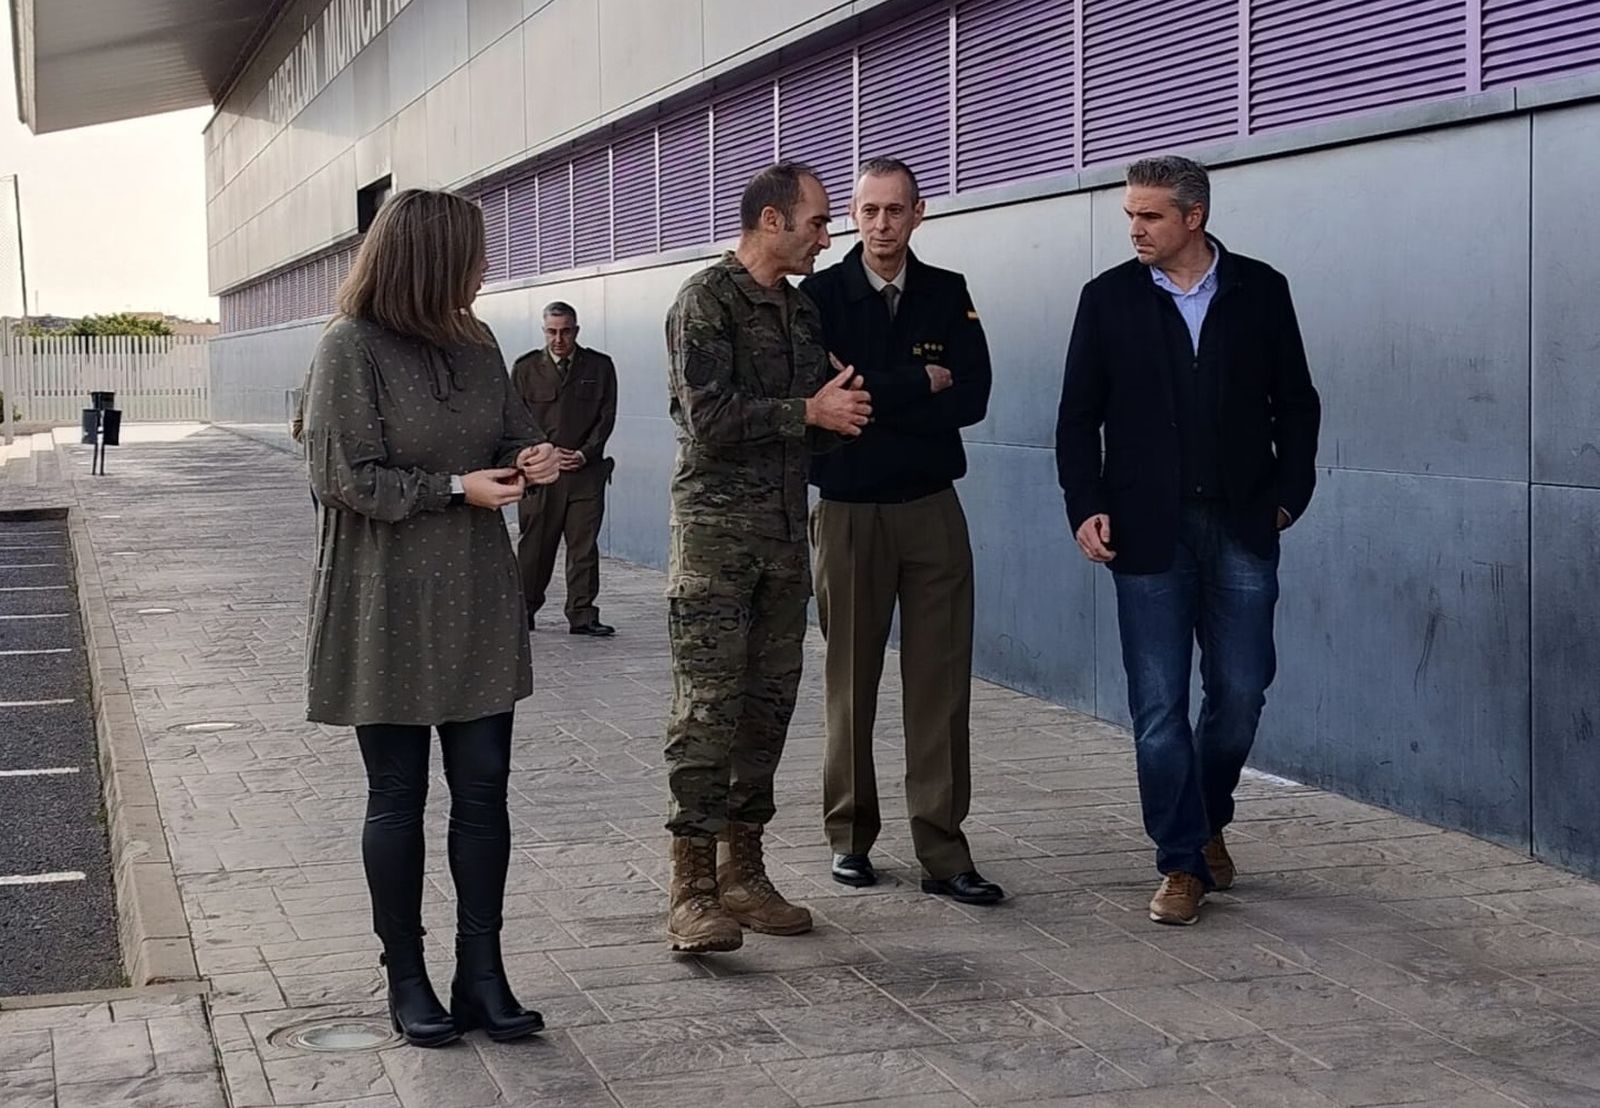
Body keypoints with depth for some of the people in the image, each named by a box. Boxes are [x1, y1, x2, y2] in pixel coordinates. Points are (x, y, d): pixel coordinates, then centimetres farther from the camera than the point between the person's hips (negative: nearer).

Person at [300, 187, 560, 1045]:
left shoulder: (474, 343, 6)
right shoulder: (351, 349, -12)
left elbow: (513, 430, 17)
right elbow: (344, 476, -15)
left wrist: (530, 458, -6)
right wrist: (456, 489, -17)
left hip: (476, 604, 6)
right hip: (387, 611, -5)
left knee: (483, 789, 6)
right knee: (398, 797, 7)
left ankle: (481, 973, 15)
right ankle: (406, 979, 19)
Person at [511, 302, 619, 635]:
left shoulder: (600, 367, 7)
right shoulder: (526, 368, 7)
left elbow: (606, 416, 5)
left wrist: (584, 454, -7)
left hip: (586, 471, 0)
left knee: (584, 545, 0)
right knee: (534, 544, 3)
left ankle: (582, 615, 4)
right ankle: (524, 610, 15)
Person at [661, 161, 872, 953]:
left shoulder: (801, 310, 17)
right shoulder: (707, 300, -6)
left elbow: (821, 421, 21)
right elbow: (709, 417, -16)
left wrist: (841, 412, 0)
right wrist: (808, 412, -10)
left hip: (786, 531, 8)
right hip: (716, 527, -7)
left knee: (769, 703, 8)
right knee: (708, 708, -9)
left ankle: (742, 871, 16)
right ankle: (692, 891, -8)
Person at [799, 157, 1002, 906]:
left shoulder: (948, 296, 6)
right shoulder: (820, 296, 0)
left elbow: (972, 398, -7)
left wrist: (869, 396, -12)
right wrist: (919, 386, -11)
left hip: (932, 509, 2)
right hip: (848, 512, -1)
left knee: (941, 682, -1)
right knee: (850, 682, 6)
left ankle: (942, 851, 3)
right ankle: (850, 837, 19)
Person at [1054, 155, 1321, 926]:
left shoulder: (1260, 291, 5)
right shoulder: (1108, 298, 4)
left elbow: (1295, 402, 9)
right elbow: (1078, 416, 4)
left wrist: (1290, 493, 0)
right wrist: (1085, 506, -6)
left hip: (1241, 527, 1)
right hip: (1149, 532, -1)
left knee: (1240, 690, 4)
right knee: (1159, 704, -1)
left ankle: (1208, 818, 30)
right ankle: (1183, 861, 9)